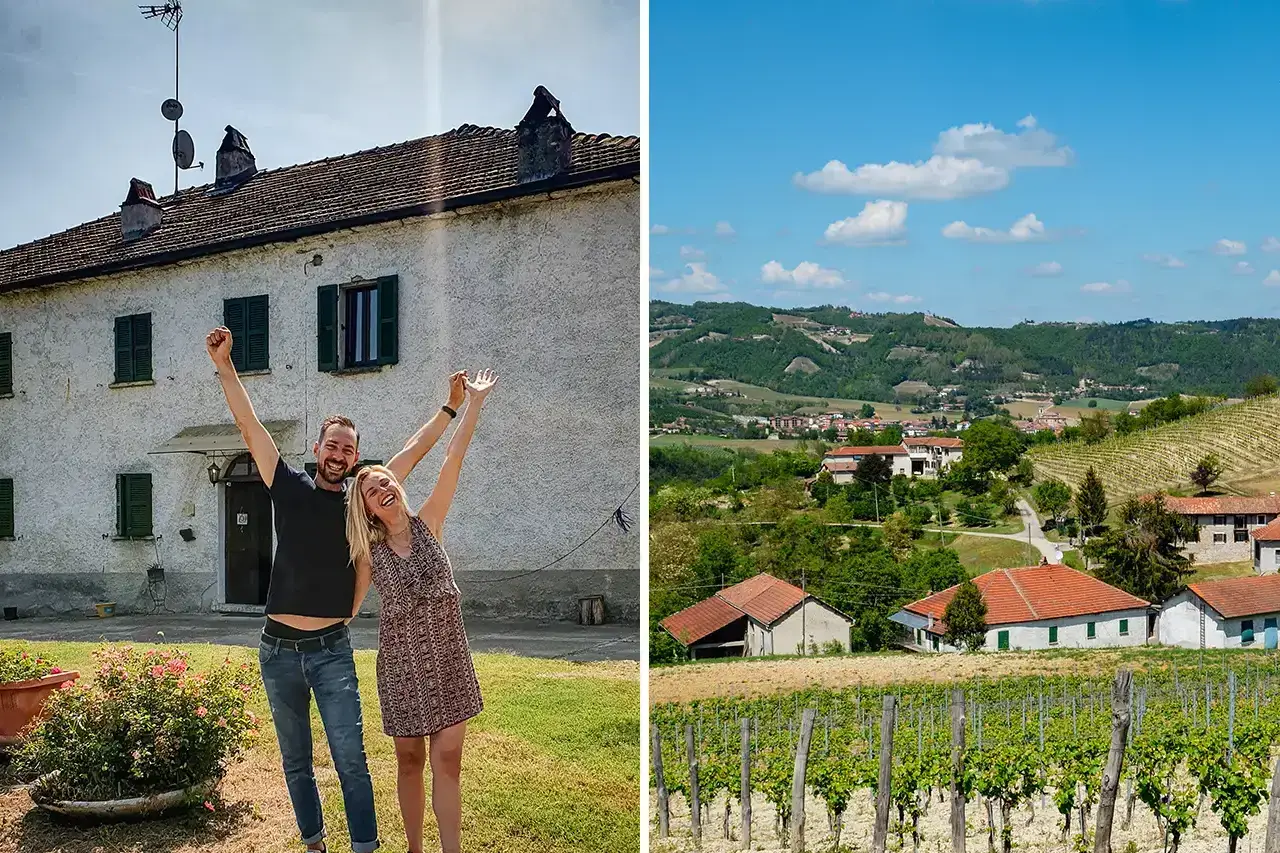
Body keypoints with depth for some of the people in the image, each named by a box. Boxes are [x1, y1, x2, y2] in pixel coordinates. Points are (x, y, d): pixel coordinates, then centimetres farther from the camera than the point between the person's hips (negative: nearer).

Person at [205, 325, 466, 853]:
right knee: (295, 763, 12)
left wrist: (451, 407, 10)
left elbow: (413, 451, 9)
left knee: (351, 760, -6)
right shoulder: (291, 491, 3)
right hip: (279, 650, 1)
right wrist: (224, 366, -5)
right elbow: (250, 428, -1)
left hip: (332, 650, -1)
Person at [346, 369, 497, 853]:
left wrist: (474, 402, -9)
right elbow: (348, 608, 9)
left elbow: (452, 461, -5)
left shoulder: (427, 523, 0)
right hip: (401, 662, 0)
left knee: (447, 760, -3)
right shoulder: (368, 553, 1)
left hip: (447, 657, 0)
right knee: (410, 760, 9)